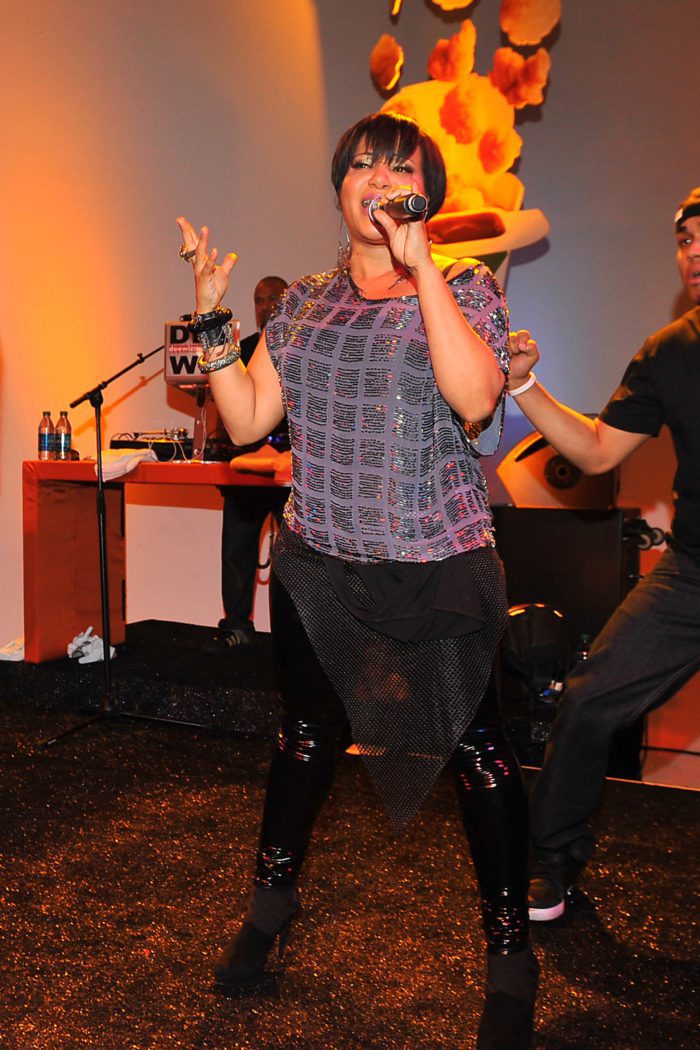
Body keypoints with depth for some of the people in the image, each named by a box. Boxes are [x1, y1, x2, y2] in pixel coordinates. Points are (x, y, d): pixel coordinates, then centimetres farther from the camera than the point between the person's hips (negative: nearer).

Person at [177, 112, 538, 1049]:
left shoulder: (465, 288, -3)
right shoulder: (304, 303, 9)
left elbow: (475, 397, -24)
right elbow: (247, 420, 3)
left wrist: (421, 268, -23)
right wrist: (213, 314, -4)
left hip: (438, 567, -3)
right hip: (317, 563, 4)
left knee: (475, 745, 3)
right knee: (307, 732, 17)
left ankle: (510, 952, 21)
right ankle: (274, 899, 40)